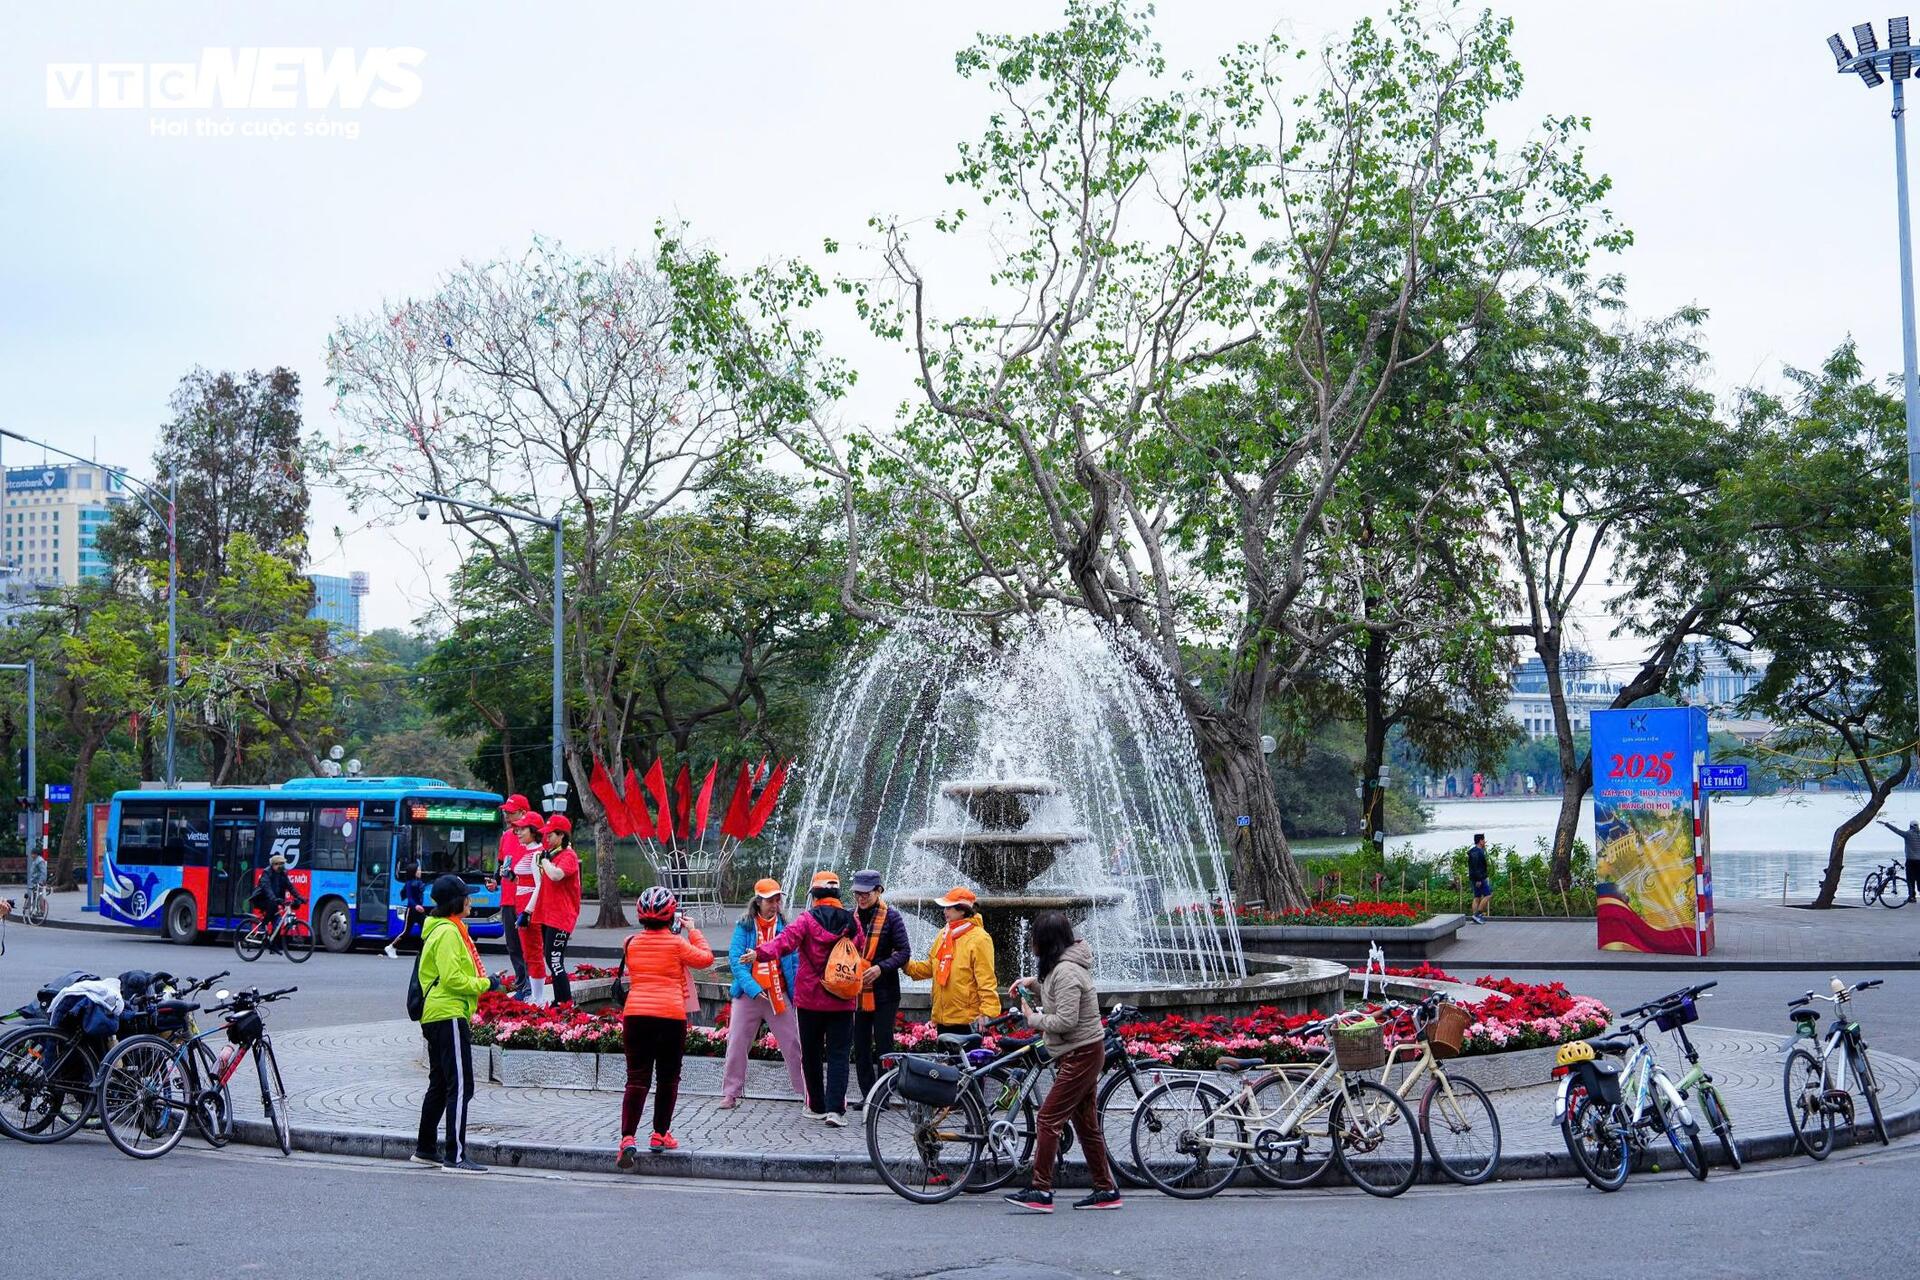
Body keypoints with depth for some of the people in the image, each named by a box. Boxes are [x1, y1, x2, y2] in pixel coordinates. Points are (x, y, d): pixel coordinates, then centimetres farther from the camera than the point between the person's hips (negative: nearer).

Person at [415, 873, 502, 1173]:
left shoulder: (445, 929, 17)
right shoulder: (448, 932, -15)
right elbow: (452, 979, -21)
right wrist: (485, 983, -11)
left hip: (436, 1017, 11)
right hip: (449, 1016, -11)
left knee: (440, 1084, 18)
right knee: (460, 1086, -11)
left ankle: (426, 1148, 26)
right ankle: (455, 1157, -13)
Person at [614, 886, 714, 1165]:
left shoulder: (631, 943, 6)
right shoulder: (676, 944, -4)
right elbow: (705, 958, 9)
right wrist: (692, 931, 19)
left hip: (636, 1014, 2)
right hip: (671, 1015, -2)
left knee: (637, 1079, 2)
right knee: (668, 1078, 14)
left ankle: (627, 1138, -12)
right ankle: (660, 1134, 20)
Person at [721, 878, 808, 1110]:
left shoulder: (784, 927, 3)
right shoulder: (744, 926, -1)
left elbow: (795, 960, 5)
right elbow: (735, 960, -8)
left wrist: (797, 991, -6)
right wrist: (754, 989, -17)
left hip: (779, 995, 0)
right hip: (748, 994, 0)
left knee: (792, 1045, 1)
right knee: (737, 1045, 4)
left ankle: (806, 1091, 8)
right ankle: (731, 1093, 15)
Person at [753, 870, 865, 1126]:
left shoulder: (808, 920, -7)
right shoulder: (852, 921, 3)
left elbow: (786, 941, -24)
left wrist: (761, 952, -34)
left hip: (810, 999, -2)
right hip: (842, 1001, 2)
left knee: (811, 1054, 12)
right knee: (838, 1054, 2)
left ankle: (817, 1106, 18)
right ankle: (835, 1108, -11)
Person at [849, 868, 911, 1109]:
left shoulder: (891, 917, -5)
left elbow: (904, 952, -8)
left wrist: (881, 967, -21)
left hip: (884, 992, -5)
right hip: (856, 991, 5)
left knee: (883, 1044, -1)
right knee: (860, 1046, 8)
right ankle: (867, 1094, 17)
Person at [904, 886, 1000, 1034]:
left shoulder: (979, 939, -12)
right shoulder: (944, 935, 13)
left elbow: (987, 979, -17)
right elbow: (930, 967, 20)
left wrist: (987, 1012, -23)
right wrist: (906, 964, 7)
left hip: (967, 1020, -8)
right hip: (943, 1018, 8)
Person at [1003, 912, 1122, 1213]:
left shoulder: (1066, 971, -20)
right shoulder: (1063, 966, 12)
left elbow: (1065, 1020, -25)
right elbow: (1056, 989, 30)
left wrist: (1033, 1018, -11)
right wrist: (1033, 983, 14)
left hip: (1081, 1055, -11)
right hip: (1082, 1054, 11)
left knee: (1049, 1119, -10)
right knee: (1085, 1123, 13)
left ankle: (1041, 1191, -11)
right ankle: (1106, 1190, 18)